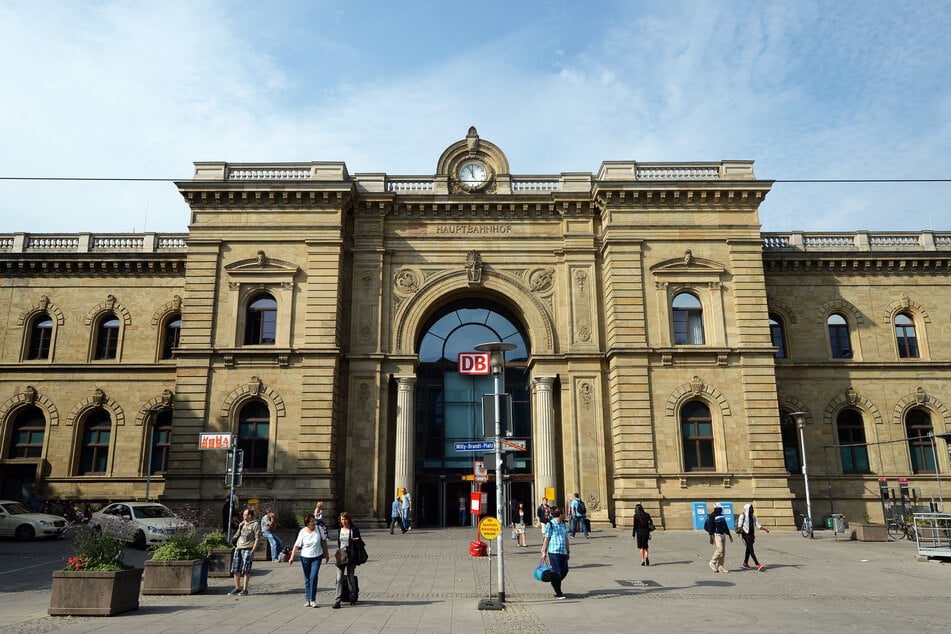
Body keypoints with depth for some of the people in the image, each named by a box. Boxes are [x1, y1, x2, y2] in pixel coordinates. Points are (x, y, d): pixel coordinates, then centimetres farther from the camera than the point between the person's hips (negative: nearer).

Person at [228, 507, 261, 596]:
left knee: (246, 570, -5)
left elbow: (257, 538, -9)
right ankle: (237, 588, 17)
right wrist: (239, 528, 4)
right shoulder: (243, 523, 16)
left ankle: (245, 589, 2)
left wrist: (253, 551, -15)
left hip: (248, 549, -7)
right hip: (238, 548, 7)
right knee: (235, 569, 7)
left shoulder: (255, 524, -5)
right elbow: (237, 535, 23)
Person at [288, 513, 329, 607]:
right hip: (305, 557, 1)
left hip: (317, 557, -1)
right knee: (307, 579, 9)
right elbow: (297, 545, -8)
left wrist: (326, 553, 11)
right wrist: (292, 557, -17)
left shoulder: (319, 529, -6)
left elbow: (324, 541, 6)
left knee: (313, 577, -14)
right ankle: (308, 600, 19)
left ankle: (313, 600, -5)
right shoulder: (302, 532, -9)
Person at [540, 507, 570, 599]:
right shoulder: (550, 525, -5)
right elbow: (546, 538, -5)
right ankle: (558, 593, 6)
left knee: (565, 570, 8)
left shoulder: (563, 525, 17)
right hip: (554, 552, -7)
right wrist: (544, 551, -6)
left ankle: (556, 586, 29)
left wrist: (568, 551, 20)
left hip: (563, 552, 7)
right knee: (557, 572, -4)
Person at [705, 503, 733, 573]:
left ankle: (720, 566, 8)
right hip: (717, 535, -8)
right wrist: (711, 537, -16)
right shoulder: (712, 516, -8)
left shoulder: (722, 516, 17)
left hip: (723, 535, 8)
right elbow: (710, 527, -12)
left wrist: (729, 535, 19)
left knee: (723, 551, 4)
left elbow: (725, 526, 22)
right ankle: (712, 562, 1)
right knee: (720, 549, -16)